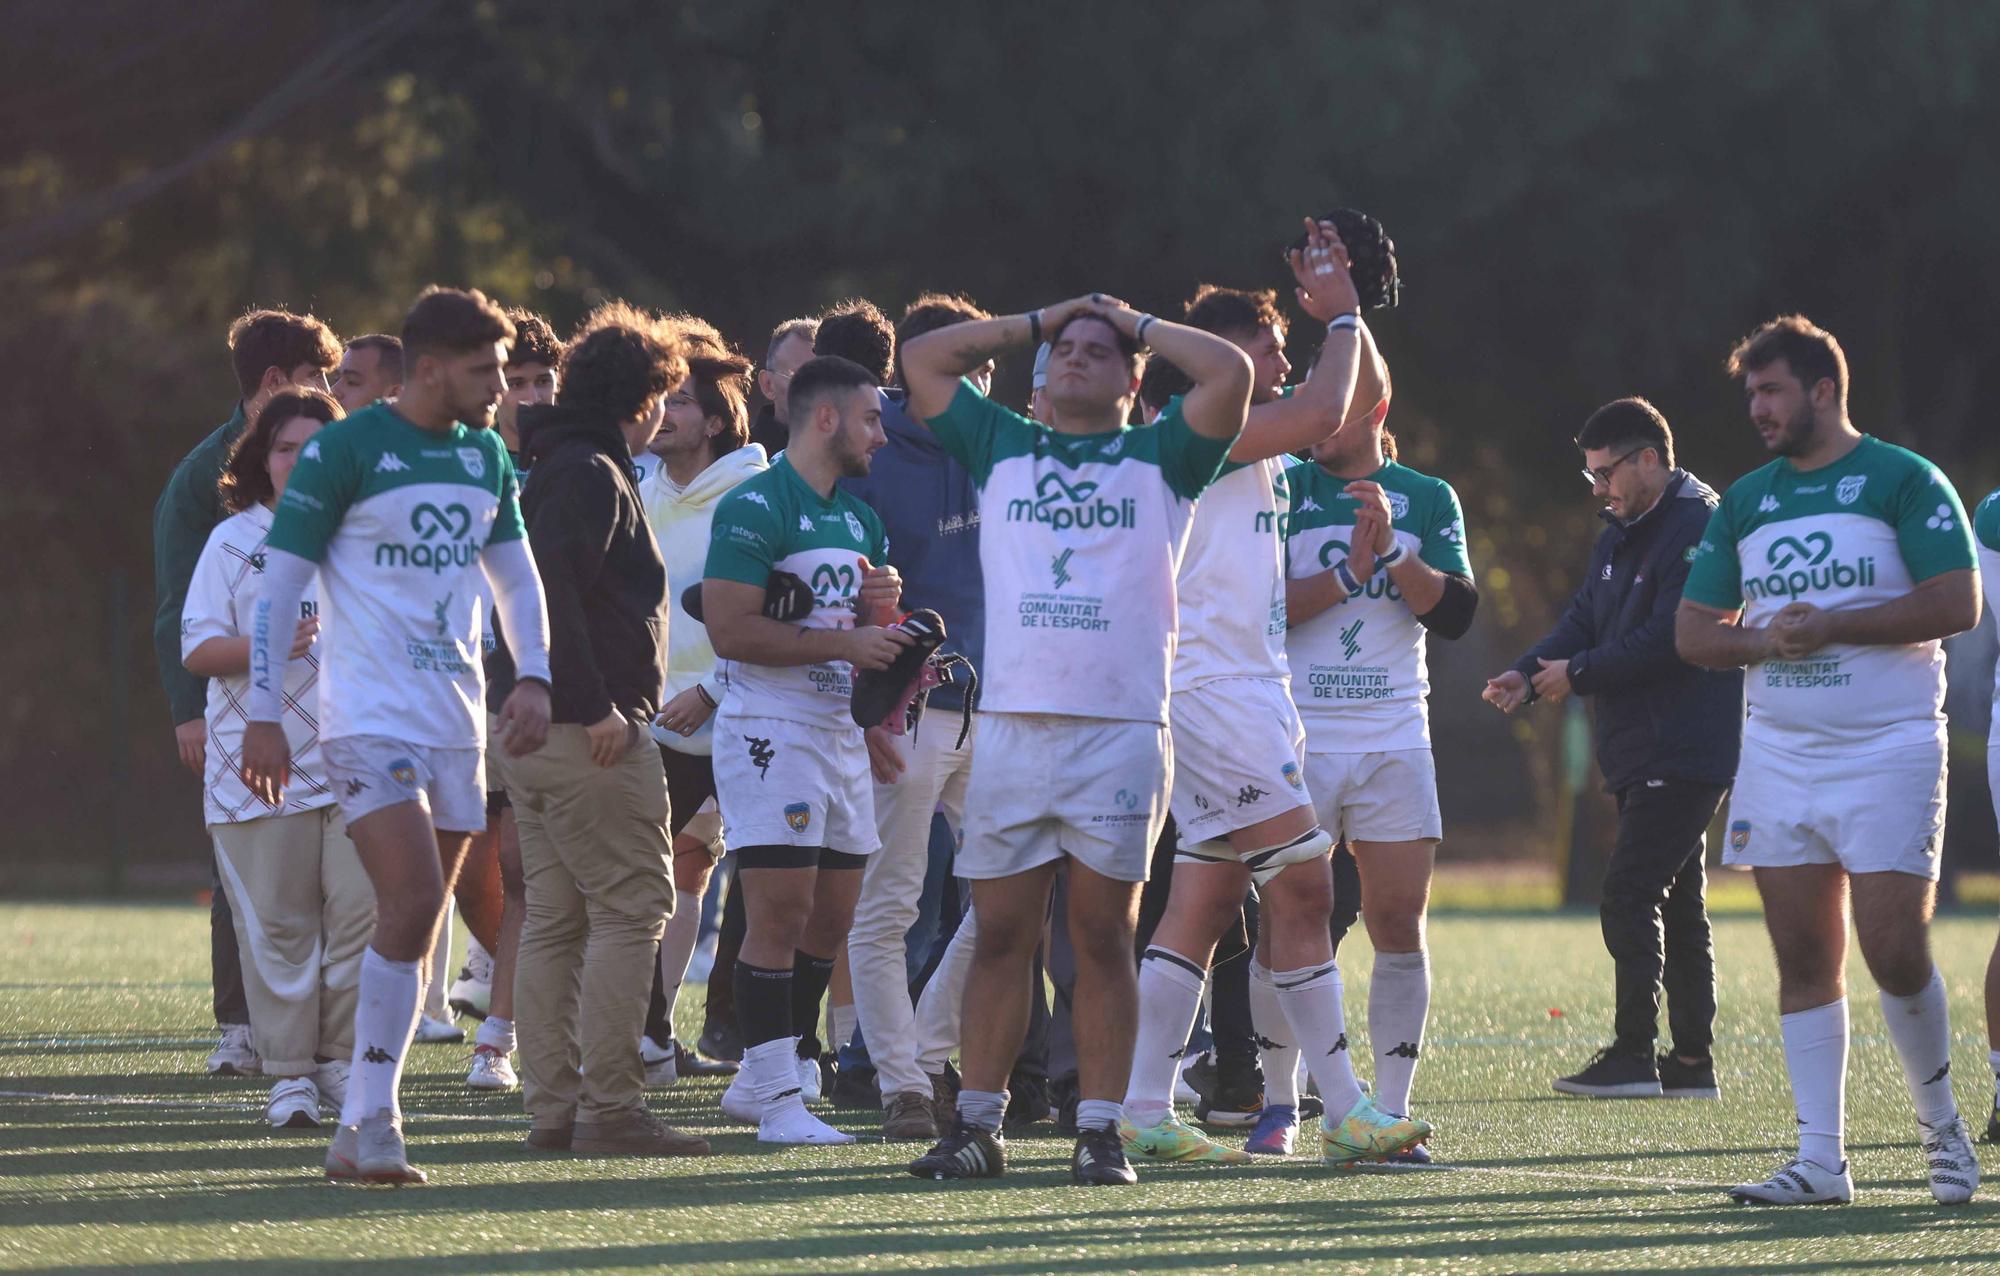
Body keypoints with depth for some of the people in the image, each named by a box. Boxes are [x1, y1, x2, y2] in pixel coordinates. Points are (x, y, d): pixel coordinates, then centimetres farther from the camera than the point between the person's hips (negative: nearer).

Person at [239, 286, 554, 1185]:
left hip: (457, 727, 7)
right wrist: (263, 717, -9)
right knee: (410, 906, -18)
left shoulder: (485, 455, 12)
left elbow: (515, 575, 22)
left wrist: (535, 679, 7)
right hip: (369, 721, -7)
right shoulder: (343, 451, -8)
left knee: (414, 932, 5)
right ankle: (371, 1123, -14)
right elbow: (276, 586, -6)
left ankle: (364, 1130, 9)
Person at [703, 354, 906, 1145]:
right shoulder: (755, 508, -10)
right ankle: (776, 1097, -9)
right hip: (771, 729, -9)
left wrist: (882, 604, 4)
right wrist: (845, 641, -19)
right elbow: (730, 631, -18)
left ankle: (764, 1079, 20)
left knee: (831, 918, 9)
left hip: (839, 728, 9)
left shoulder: (859, 518, 18)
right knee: (780, 914, -11)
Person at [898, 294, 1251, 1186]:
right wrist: (1041, 320, 21)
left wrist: (1135, 322, 12)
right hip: (1010, 725, 2)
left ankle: (1099, 1129, 1)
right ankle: (977, 1126, 5)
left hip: (1122, 730, -2)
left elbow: (1230, 372, -1)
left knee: (1103, 937, -1)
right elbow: (922, 360, 19)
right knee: (1000, 935, 1)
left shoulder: (1159, 459, 11)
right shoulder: (1001, 448, 19)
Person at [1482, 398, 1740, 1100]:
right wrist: (1529, 675, -4)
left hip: (1683, 749, -10)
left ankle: (1633, 1058, -10)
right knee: (1678, 904, 11)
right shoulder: (1621, 535, 18)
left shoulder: (1699, 528, -14)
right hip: (1641, 754, 10)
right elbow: (1583, 619, 14)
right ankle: (1693, 1061, 14)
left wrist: (1579, 674, -15)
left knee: (1628, 896, -12)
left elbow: (1670, 640, -21)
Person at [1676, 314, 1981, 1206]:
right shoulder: (1744, 500, 14)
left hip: (1890, 753, -5)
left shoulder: (1903, 482, -3)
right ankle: (1819, 1160, 4)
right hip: (1778, 755, 5)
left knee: (1893, 950, -10)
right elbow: (1692, 631, 13)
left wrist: (1830, 627, -15)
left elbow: (1956, 604, -12)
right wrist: (1763, 639, -8)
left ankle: (1940, 1122, 12)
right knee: (1804, 959, 2)